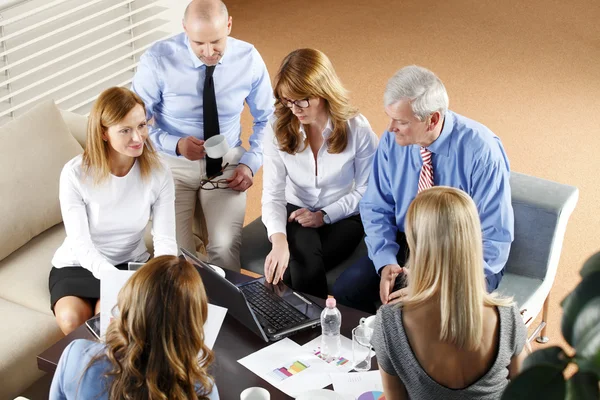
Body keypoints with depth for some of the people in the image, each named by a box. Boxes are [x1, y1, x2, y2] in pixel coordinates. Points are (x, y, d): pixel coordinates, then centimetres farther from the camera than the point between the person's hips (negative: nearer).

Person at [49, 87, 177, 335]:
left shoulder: (158, 173, -13)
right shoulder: (75, 174, -20)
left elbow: (165, 240, -15)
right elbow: (81, 245, -23)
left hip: (130, 264, 1)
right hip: (78, 265, -1)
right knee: (71, 319, -28)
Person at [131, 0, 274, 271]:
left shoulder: (249, 59, -9)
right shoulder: (157, 60, -17)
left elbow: (266, 119, 6)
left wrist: (251, 163, -8)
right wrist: (175, 145, -25)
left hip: (226, 164, 1)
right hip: (173, 163, -1)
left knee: (225, 245, -23)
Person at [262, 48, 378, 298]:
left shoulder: (357, 130, -13)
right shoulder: (278, 130, -9)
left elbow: (366, 191, -5)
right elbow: (273, 194, -16)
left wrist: (325, 215, -18)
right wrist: (279, 241, -34)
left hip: (342, 217, -1)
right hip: (296, 213, 1)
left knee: (303, 266, -30)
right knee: (304, 260, -33)